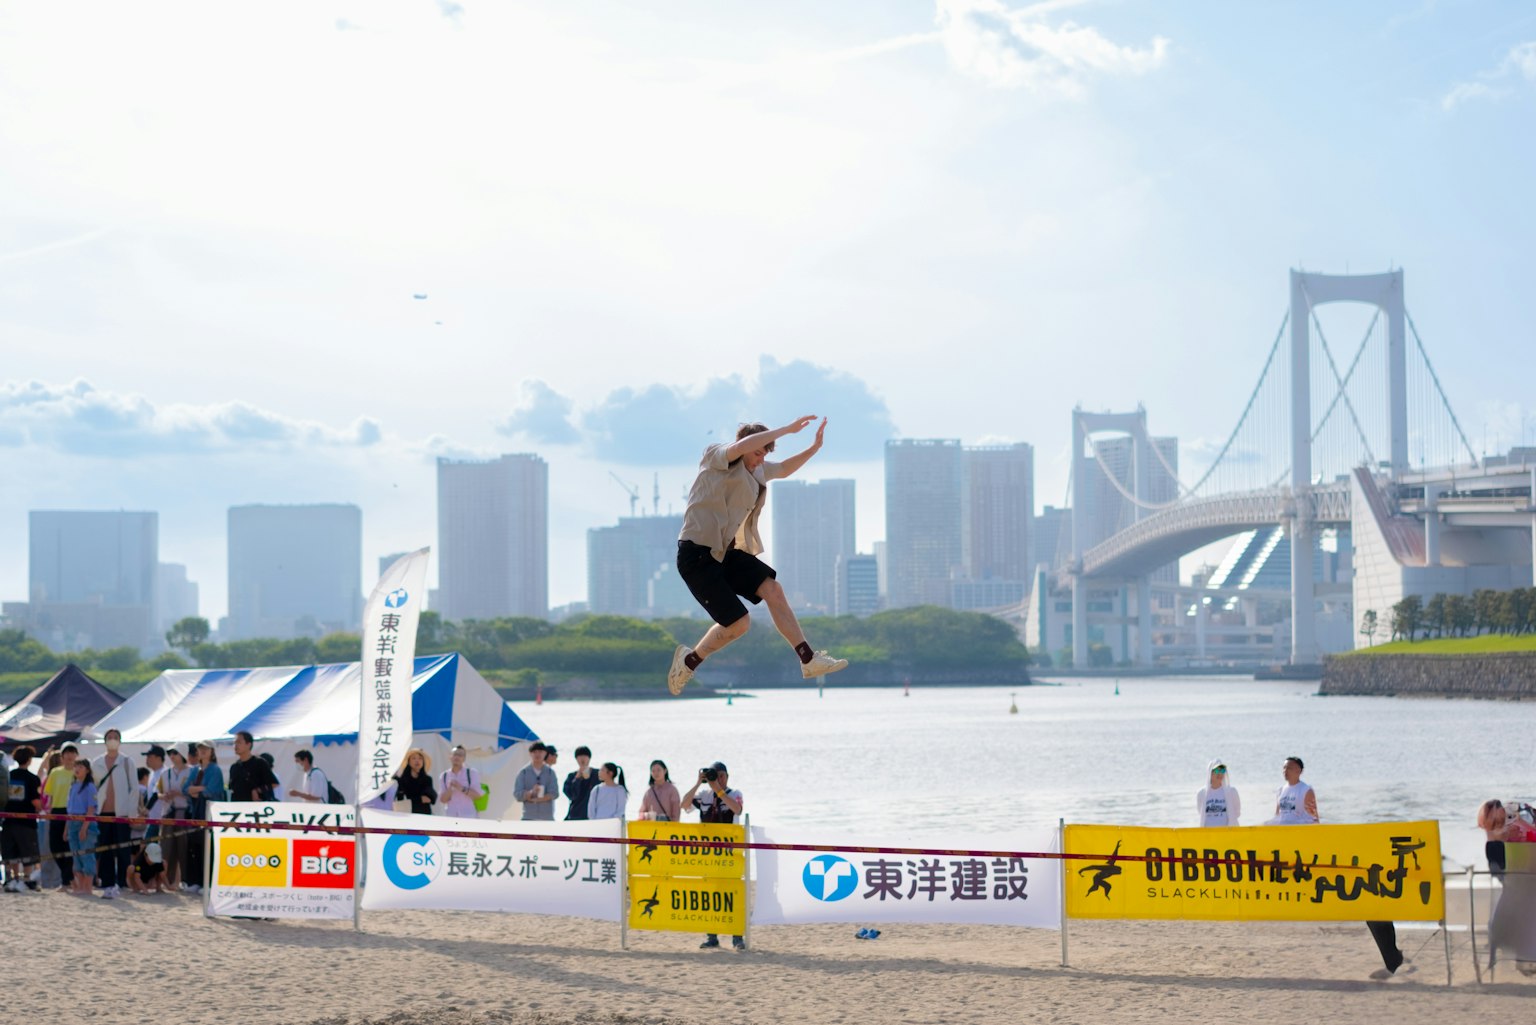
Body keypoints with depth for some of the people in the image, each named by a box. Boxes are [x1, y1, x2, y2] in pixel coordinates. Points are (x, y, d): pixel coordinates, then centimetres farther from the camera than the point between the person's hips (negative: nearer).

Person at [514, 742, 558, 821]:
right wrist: (531, 792, -22)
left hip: (547, 817, 1)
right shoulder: (523, 772, 4)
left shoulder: (550, 772, 6)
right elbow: (517, 793, -3)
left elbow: (553, 793, -3)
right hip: (529, 818, -1)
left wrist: (535, 800, -13)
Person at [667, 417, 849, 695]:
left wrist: (814, 447, 14)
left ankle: (809, 661, -3)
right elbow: (744, 444, -32)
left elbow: (784, 470, 30)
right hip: (696, 554, -8)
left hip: (726, 552, 8)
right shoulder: (717, 459, -12)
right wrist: (788, 429, -30)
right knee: (738, 623, -11)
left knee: (773, 589, -7)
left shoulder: (757, 471, 13)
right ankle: (690, 659, 14)